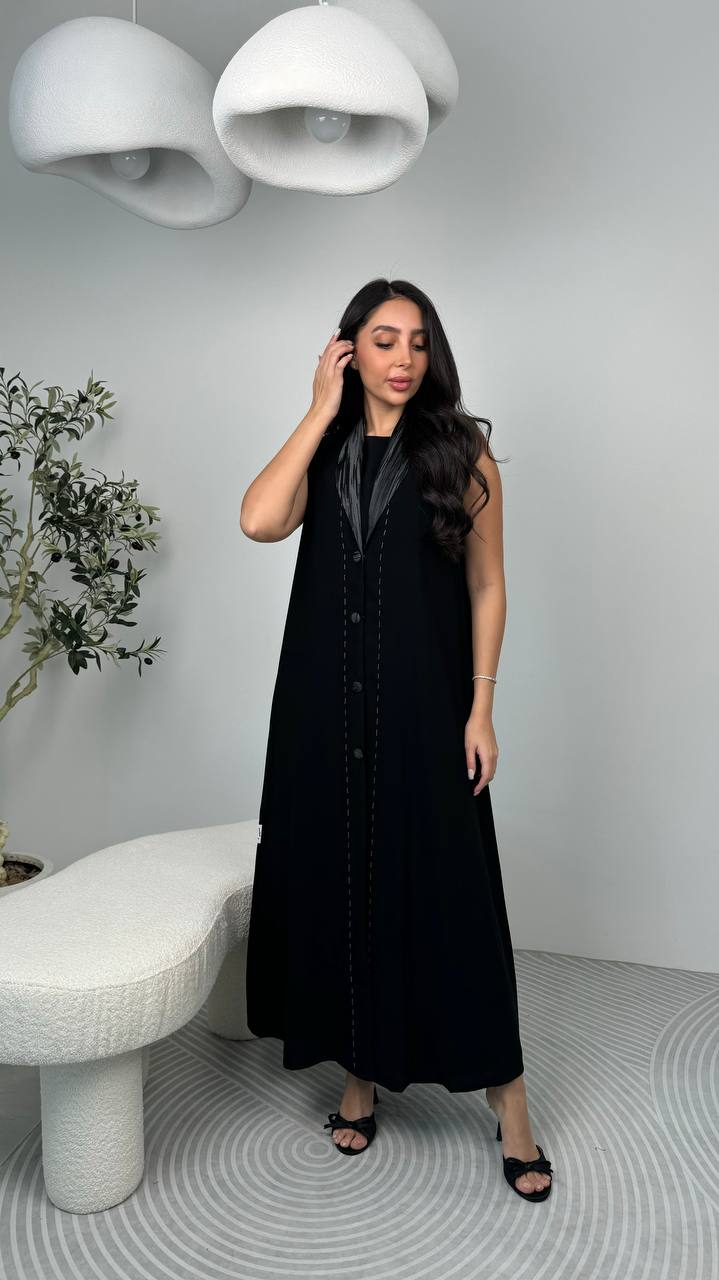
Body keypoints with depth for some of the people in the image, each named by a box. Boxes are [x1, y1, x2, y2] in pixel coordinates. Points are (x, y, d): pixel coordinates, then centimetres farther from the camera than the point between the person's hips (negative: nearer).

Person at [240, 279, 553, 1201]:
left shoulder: (461, 452, 1)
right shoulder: (324, 452, 8)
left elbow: (487, 586, 0)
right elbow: (259, 521, -13)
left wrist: (481, 708, -6)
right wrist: (321, 411, -6)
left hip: (424, 708, -2)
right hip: (325, 707, 3)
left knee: (443, 890, 1)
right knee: (340, 881, 9)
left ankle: (507, 1101, 17)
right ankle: (360, 1074, 28)